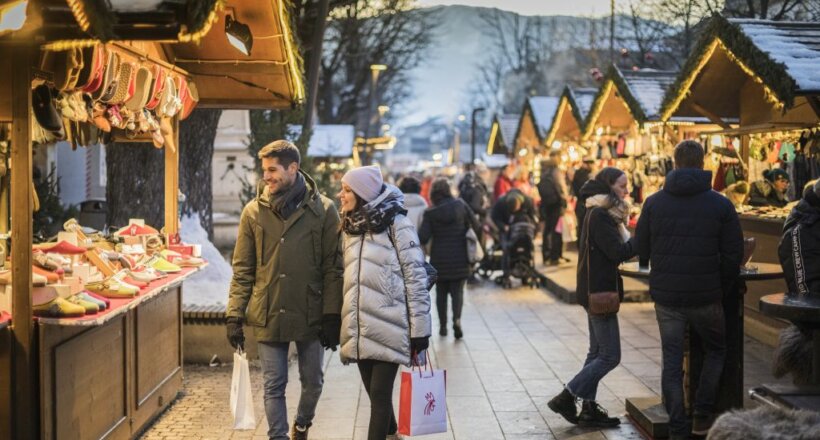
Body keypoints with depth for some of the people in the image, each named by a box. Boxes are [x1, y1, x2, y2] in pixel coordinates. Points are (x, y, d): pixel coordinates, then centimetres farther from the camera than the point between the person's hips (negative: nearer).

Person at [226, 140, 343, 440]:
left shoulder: (323, 210, -5)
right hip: (268, 315, 0)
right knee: (274, 386, 5)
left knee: (312, 381, 14)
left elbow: (332, 268, -4)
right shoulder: (254, 211, 0)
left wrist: (331, 316, -8)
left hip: (310, 315, 0)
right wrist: (235, 315, -3)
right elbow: (243, 270, 3)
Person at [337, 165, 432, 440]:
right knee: (374, 394, 13)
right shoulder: (349, 227, 12)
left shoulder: (396, 224, -8)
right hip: (360, 330, 6)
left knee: (380, 394, -4)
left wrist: (419, 330, -13)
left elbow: (416, 278, -10)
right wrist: (340, 322, 17)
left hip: (388, 327, -6)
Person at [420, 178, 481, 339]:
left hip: (439, 258, 0)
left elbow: (423, 238, -13)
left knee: (441, 292, 14)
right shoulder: (461, 205, -3)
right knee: (457, 291, 7)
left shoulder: (430, 213, -8)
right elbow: (475, 226, -1)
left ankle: (443, 326, 16)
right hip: (460, 257, 1)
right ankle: (457, 319, -16)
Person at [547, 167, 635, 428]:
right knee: (610, 356, -5)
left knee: (597, 352, 14)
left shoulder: (602, 213, 13)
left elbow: (613, 252, 13)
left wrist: (635, 241, -1)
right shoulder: (600, 215, -17)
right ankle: (565, 398, -1)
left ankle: (588, 409, 19)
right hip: (600, 291, -10)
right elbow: (619, 253, -21)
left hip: (596, 291, 10)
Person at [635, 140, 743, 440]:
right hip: (707, 297, -1)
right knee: (715, 352, 21)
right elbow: (733, 255, -2)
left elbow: (641, 251, 4)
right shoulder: (721, 205, -3)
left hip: (666, 297, 1)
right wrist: (725, 290, 10)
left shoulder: (654, 203, 0)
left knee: (672, 363, 8)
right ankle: (703, 415, 16)